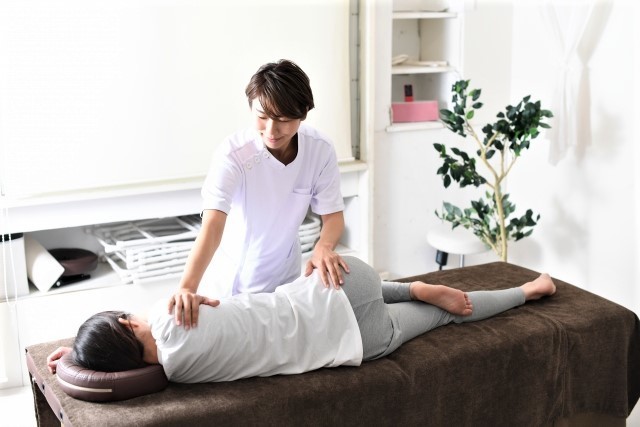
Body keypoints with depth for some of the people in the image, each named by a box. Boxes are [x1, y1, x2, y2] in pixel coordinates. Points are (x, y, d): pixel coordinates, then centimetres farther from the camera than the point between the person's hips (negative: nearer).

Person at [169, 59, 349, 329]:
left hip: (286, 276, 3)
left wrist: (324, 247, -36)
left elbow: (333, 215, -13)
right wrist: (187, 287, -54)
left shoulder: (321, 151, -19)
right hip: (233, 281, -3)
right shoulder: (233, 154, -29)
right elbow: (213, 225, -40)